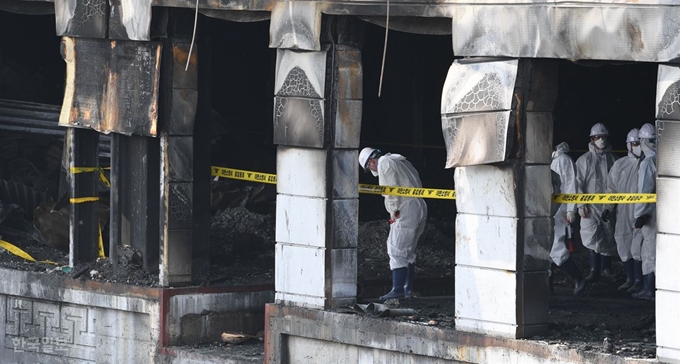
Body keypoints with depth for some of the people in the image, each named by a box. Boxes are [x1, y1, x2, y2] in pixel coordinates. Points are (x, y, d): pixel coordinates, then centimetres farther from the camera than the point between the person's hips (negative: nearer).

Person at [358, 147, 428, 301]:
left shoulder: (384, 163, -3)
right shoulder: (401, 161, 25)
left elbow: (391, 188, -14)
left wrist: (394, 210, -7)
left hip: (406, 209, -10)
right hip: (420, 207, 10)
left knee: (397, 251, -10)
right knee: (409, 252, 16)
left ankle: (398, 289, -17)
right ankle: (408, 289, 18)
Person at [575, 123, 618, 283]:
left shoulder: (613, 159, 10)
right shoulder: (584, 160, 4)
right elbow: (579, 184, 1)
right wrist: (581, 205, -7)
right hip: (591, 205, -2)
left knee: (609, 237, 3)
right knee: (593, 237, -11)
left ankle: (605, 268, 16)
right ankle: (594, 270, -6)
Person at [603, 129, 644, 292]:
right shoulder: (619, 165, 12)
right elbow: (611, 188, 17)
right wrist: (609, 208, 8)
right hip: (623, 212, 4)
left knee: (637, 246, -9)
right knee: (624, 245, 7)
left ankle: (638, 280, 0)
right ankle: (629, 279, 18)